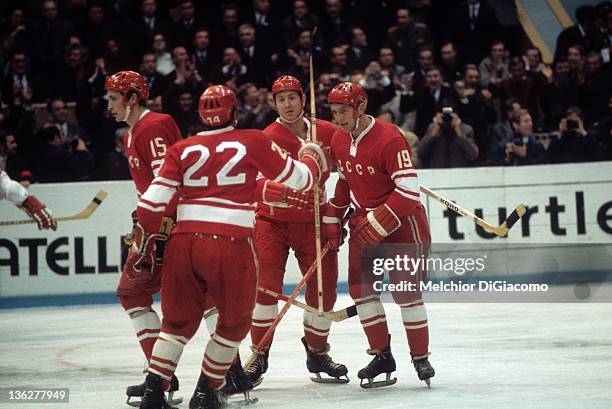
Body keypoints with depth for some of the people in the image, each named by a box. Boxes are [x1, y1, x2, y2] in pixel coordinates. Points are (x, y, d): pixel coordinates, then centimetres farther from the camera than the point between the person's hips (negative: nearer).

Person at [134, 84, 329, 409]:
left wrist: (144, 247, 16)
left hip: (182, 244, 3)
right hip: (230, 245, -3)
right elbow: (299, 179, 13)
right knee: (234, 322, 17)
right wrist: (313, 157, 34)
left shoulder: (182, 149, 12)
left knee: (179, 321, 19)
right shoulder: (253, 141, 6)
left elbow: (151, 202, 5)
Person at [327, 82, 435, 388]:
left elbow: (408, 191, -27)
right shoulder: (339, 140, 2)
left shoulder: (389, 139, -23)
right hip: (364, 220, 7)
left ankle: (420, 357, 7)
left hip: (402, 221, -7)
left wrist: (379, 224, -26)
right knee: (360, 286, -1)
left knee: (406, 291, -8)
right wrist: (333, 219, 13)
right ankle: (382, 356, 10)